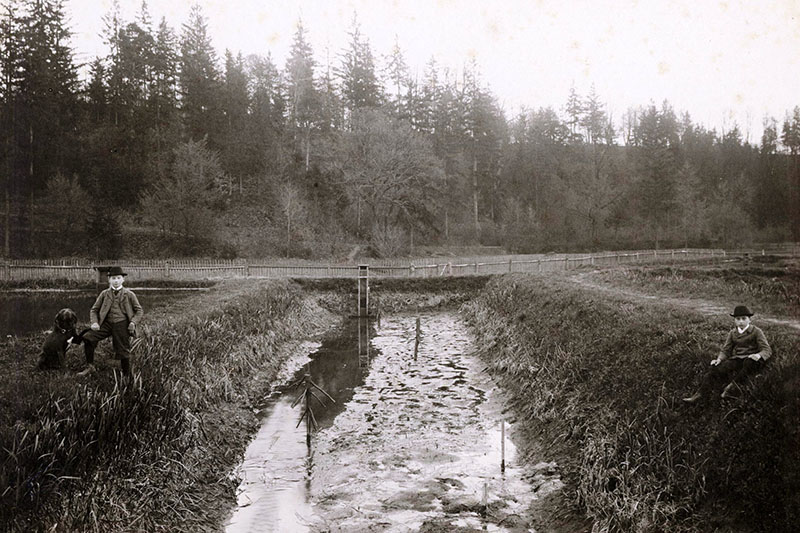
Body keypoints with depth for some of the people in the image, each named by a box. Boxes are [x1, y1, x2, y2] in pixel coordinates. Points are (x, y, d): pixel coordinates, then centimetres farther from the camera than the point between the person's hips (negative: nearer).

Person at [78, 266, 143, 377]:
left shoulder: (129, 294, 4)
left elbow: (139, 311, 8)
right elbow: (94, 310, 14)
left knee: (123, 352, 0)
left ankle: (127, 376, 19)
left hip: (122, 325, -2)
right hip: (106, 323, 2)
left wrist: (133, 322, -9)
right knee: (88, 337, -17)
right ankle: (90, 366, -4)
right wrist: (94, 322, -4)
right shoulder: (104, 294, 9)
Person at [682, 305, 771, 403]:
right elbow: (725, 350, 17)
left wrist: (759, 355, -26)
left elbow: (767, 349, -2)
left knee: (749, 362, -41)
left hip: (750, 359, -3)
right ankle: (700, 394, -32)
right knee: (716, 369, -22)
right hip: (735, 360, 4)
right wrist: (719, 359, -5)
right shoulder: (732, 333, 17)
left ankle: (732, 385, -32)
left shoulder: (756, 331, 4)